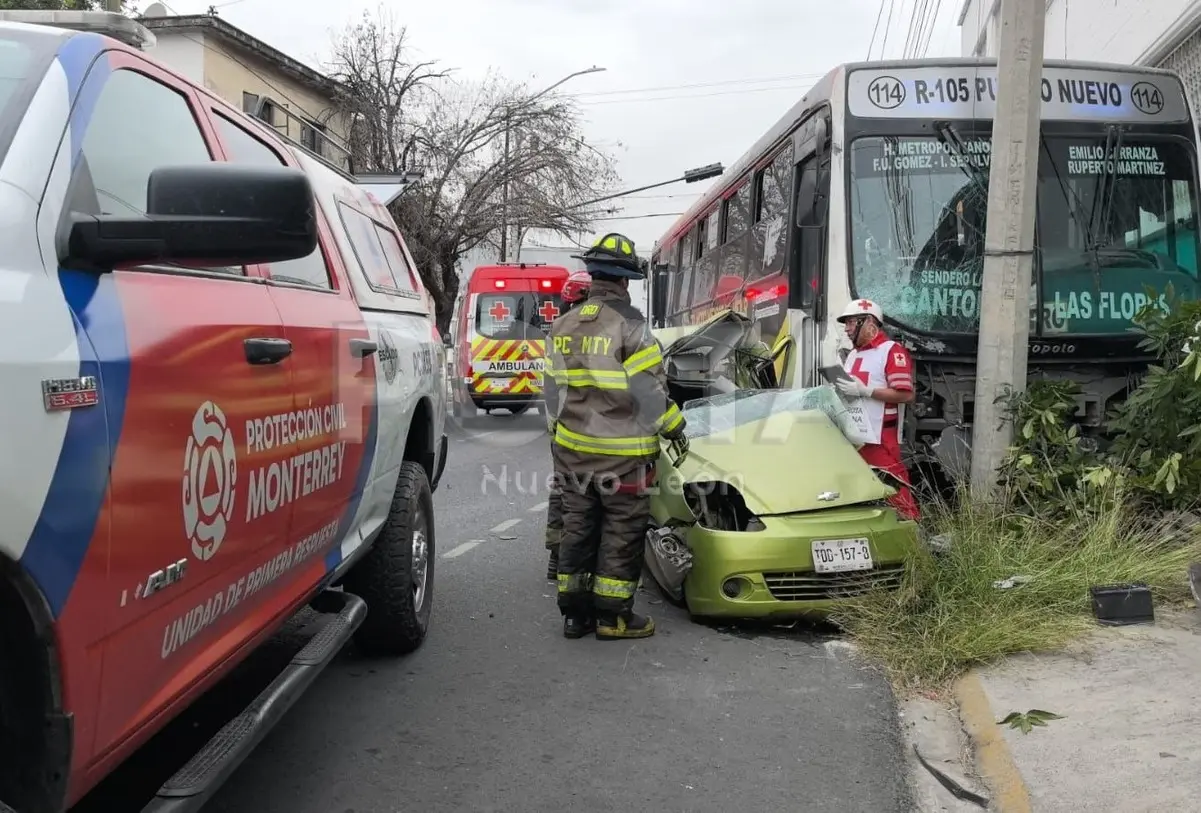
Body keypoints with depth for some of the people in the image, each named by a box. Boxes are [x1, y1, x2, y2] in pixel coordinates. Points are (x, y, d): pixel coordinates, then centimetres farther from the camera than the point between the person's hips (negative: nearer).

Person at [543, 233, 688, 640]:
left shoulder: (562, 326, 7)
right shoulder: (630, 325, -13)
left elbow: (552, 388, 12)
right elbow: (650, 389, -13)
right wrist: (675, 428, -1)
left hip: (572, 447, 6)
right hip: (623, 453, -6)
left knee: (578, 526, 13)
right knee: (622, 532, 4)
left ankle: (575, 611, 19)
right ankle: (612, 616, 8)